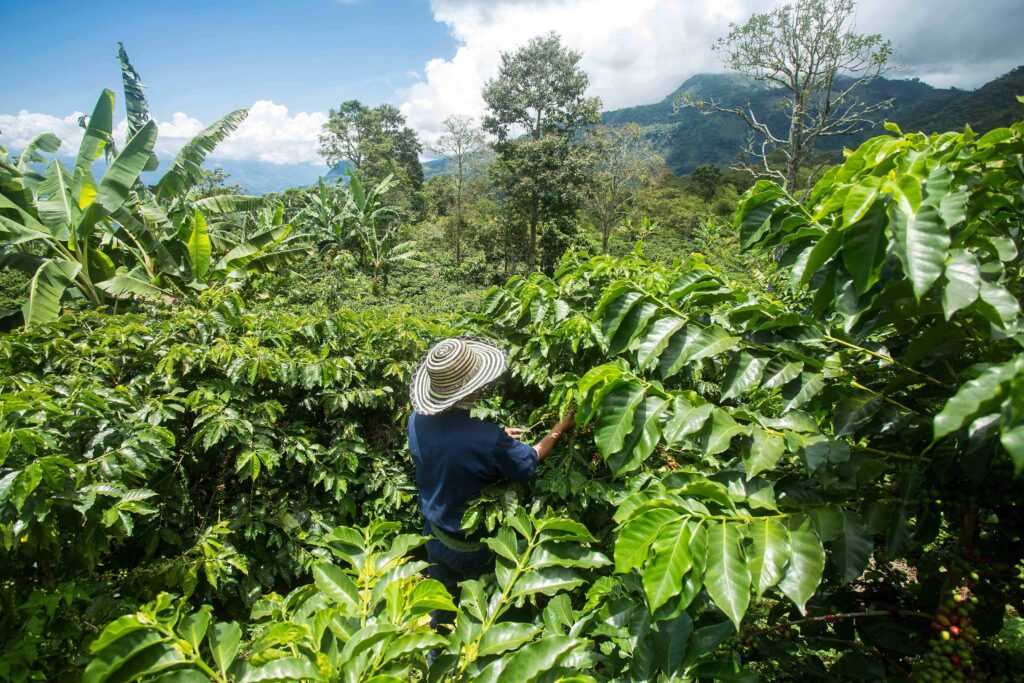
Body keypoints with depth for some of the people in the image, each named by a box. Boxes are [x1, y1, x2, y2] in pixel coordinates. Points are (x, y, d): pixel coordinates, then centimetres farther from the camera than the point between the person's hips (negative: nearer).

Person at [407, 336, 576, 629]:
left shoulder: (417, 420, -18)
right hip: (474, 545, -5)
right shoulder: (485, 439, -38)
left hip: (435, 535, 5)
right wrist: (560, 427, -3)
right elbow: (531, 460, -18)